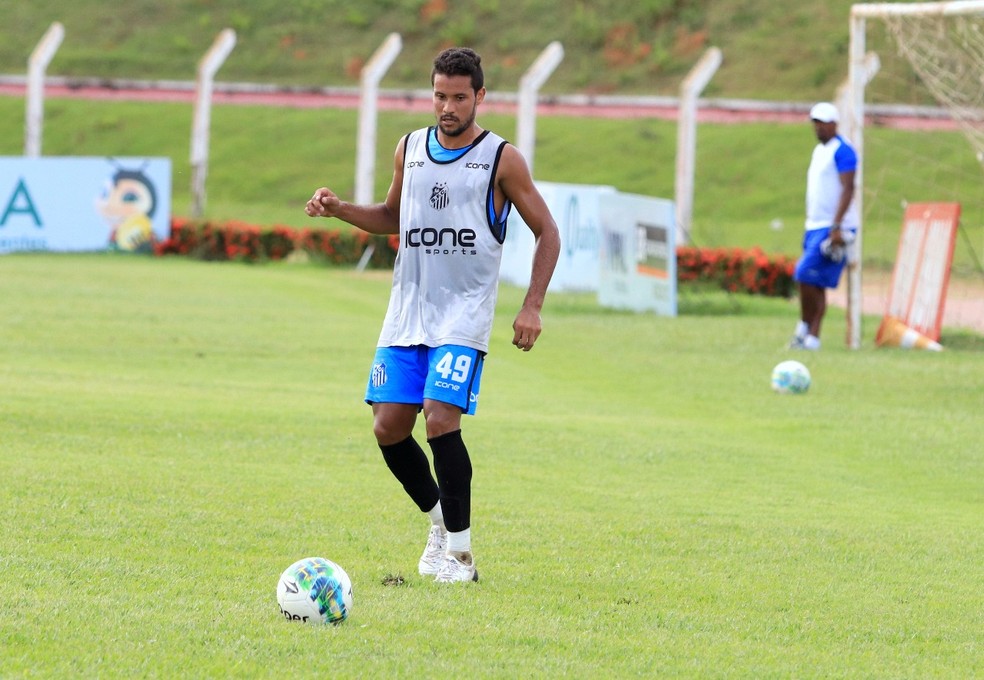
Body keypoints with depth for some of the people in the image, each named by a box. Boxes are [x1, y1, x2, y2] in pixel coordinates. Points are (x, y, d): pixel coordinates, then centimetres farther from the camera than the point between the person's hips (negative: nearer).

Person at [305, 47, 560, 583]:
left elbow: (547, 233, 1)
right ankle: (441, 519, 23)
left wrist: (532, 307, -9)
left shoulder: (502, 160, -4)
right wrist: (339, 209, 7)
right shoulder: (409, 149, 10)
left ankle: (459, 553, -8)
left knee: (440, 419, -19)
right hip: (406, 314, 5)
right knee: (389, 428, -2)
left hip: (463, 318, -5)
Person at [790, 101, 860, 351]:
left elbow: (847, 189, -17)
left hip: (833, 227, -9)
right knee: (815, 284, 7)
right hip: (815, 227, 9)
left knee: (807, 276, -13)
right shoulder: (819, 151, 18)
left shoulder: (842, 151, -11)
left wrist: (836, 226, -23)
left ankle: (805, 329, -4)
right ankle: (812, 336, 8)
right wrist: (810, 226, 21)